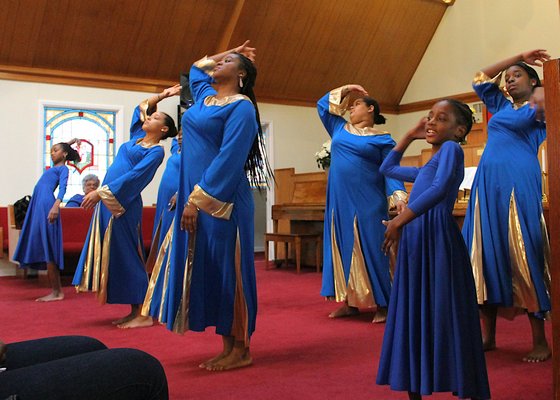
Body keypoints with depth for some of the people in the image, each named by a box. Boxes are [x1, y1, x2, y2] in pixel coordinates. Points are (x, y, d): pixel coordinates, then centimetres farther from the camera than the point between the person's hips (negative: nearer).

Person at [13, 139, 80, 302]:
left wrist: (56, 205, -28)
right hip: (38, 206, 9)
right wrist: (67, 144, 39)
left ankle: (56, 292, -11)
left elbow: (63, 188, -14)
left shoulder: (63, 168, 3)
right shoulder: (55, 167, 27)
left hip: (47, 205, -9)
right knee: (43, 248, 5)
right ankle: (57, 290, 6)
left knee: (48, 248, -12)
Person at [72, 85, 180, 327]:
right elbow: (141, 107, 29)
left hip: (122, 205, -8)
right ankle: (134, 311, 13)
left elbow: (134, 176, -17)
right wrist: (161, 96, 22)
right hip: (107, 202, 8)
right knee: (113, 254, 7)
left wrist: (101, 192, -20)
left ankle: (138, 312, 2)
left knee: (125, 255, -6)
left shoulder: (156, 151, -6)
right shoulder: (137, 137, 16)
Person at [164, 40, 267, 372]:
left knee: (226, 269, -3)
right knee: (208, 271, 8)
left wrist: (198, 200, -20)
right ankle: (228, 347, 16)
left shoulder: (241, 107, -7)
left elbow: (229, 158, -17)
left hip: (221, 202, -8)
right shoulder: (205, 95, 17)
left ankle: (241, 349, 8)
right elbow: (196, 67, 40)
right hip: (196, 196, 8)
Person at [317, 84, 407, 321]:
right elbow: (322, 104, 27)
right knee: (343, 248, 7)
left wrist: (399, 196, -19)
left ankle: (382, 305, 1)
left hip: (367, 203, -5)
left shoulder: (382, 139, 1)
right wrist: (344, 91, 20)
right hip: (340, 202, 5)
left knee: (370, 249, -5)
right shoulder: (340, 129, 16)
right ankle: (350, 302, 15)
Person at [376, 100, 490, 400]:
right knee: (413, 317, 9)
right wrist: (410, 135, 34)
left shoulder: (451, 148, 2)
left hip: (437, 237, -9)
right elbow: (387, 168, 41)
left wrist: (400, 220, -21)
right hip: (415, 241, 9)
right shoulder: (426, 170, 27)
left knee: (443, 317, -7)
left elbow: (440, 190, -16)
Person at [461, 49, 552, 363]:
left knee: (522, 257, -9)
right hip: (486, 186, 6)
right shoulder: (501, 106, 23)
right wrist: (519, 56, 26)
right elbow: (482, 78, 28)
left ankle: (540, 341, -2)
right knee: (487, 254, 3)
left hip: (518, 185, -6)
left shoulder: (539, 108, 7)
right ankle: (488, 335, 9)